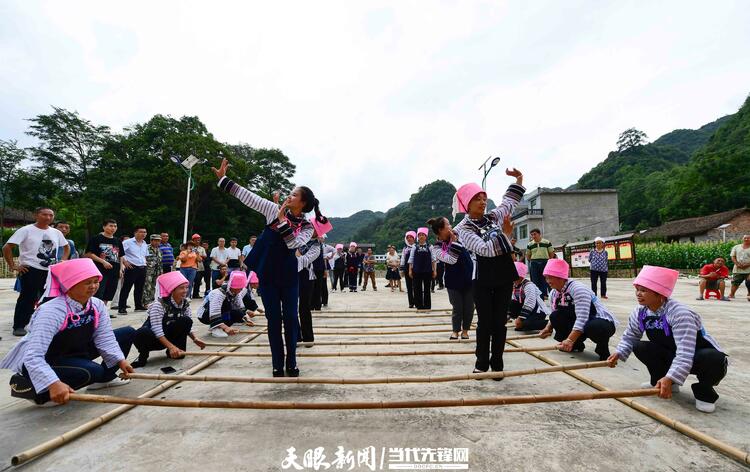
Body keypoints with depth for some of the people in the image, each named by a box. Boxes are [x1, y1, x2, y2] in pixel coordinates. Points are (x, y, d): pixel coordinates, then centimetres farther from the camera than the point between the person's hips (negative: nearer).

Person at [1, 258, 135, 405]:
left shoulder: (97, 305, -11)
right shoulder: (51, 312, -33)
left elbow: (105, 338, -9)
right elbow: (33, 356, -38)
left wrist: (120, 360, -21)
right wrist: (54, 384, -51)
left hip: (74, 354, 7)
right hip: (41, 362, -7)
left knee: (128, 333, 0)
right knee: (92, 371, -35)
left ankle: (105, 378, 15)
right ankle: (28, 387, -11)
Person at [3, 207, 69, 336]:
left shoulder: (56, 232, 9)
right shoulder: (26, 230, -7)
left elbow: (66, 247, 23)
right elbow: (7, 247, -9)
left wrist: (63, 261, 10)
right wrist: (13, 266, -12)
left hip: (52, 271, 5)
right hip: (31, 271, -5)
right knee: (27, 299, -1)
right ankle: (19, 326, 11)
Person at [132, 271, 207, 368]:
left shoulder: (185, 303, -7)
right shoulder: (159, 305, -25)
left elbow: (188, 326, 4)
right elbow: (157, 330, -31)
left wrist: (195, 339, -9)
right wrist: (171, 346, -38)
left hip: (168, 337, 5)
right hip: (154, 337, -5)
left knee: (186, 321, -22)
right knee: (142, 334, -39)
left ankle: (175, 351, -5)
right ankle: (143, 354, -5)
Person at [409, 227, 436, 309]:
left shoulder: (429, 247, 4)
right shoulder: (415, 247, 5)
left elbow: (433, 259, 4)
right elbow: (411, 260, 6)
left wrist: (434, 270, 1)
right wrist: (410, 270, 0)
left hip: (427, 271, 0)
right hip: (417, 271, 1)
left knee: (427, 289, 7)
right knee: (417, 289, 5)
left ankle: (427, 306, 16)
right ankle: (419, 306, 15)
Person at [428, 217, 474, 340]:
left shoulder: (458, 235, 0)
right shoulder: (436, 248, -13)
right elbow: (451, 259, -26)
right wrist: (454, 241, -23)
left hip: (469, 278, 4)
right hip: (454, 282, -4)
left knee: (469, 307, 9)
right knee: (457, 308, 6)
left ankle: (465, 330, 27)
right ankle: (456, 330, 26)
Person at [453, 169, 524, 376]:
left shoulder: (494, 216, 6)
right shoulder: (463, 228, -10)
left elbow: (510, 201, 21)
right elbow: (484, 249, -20)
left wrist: (518, 178, 13)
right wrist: (505, 234, -25)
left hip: (504, 274, 4)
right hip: (483, 278, -4)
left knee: (500, 321, 8)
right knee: (485, 322, 3)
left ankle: (497, 364, 20)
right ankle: (482, 363, 19)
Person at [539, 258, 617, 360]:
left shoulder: (578, 289, -26)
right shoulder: (554, 293, -1)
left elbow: (582, 319, -34)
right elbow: (556, 316, 13)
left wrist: (570, 340, -40)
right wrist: (548, 328, -5)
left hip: (603, 322, -8)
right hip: (579, 324, 8)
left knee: (592, 327, -40)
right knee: (555, 317, -10)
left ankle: (603, 348, -6)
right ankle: (576, 345, 11)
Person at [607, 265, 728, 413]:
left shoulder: (679, 313, -33)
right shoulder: (639, 312, -12)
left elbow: (685, 353, -40)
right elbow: (629, 337, 1)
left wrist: (670, 378, -48)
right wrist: (619, 353, -15)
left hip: (696, 356, -5)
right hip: (671, 355, 6)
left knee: (713, 359, -36)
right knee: (640, 347, -15)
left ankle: (704, 392, -6)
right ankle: (660, 381, 9)